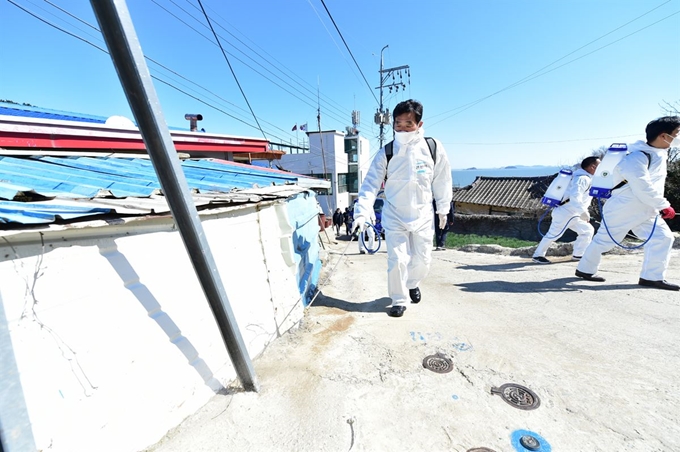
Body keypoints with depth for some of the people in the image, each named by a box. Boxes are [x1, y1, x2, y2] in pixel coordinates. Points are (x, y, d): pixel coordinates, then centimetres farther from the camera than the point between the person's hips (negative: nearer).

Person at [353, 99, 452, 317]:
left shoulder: (434, 148, -7)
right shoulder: (385, 152, -11)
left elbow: (442, 180, 3)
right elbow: (370, 184, -14)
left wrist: (443, 209, 9)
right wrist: (361, 213, -26)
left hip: (423, 216, 2)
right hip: (394, 217, -1)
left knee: (422, 260, 11)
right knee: (397, 261, -4)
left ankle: (412, 284, 44)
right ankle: (399, 301, 19)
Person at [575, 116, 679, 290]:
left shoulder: (660, 149, 5)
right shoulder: (636, 158, -22)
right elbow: (644, 190, -24)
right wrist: (664, 206, -15)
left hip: (644, 211, 9)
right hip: (622, 210, -9)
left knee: (663, 237, 3)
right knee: (604, 240, 1)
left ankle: (651, 277, 10)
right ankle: (585, 269, 17)